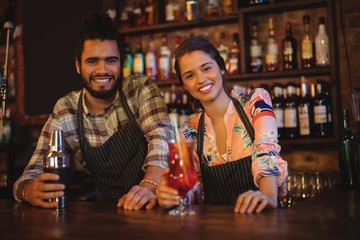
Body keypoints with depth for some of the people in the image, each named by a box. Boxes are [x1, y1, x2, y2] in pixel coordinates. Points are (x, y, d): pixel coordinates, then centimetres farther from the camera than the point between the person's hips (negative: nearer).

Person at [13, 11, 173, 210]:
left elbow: (161, 137, -20)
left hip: (150, 210, -3)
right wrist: (30, 190, -30)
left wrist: (150, 185, -40)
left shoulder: (142, 91, -6)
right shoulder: (64, 113, -4)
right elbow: (32, 175, -6)